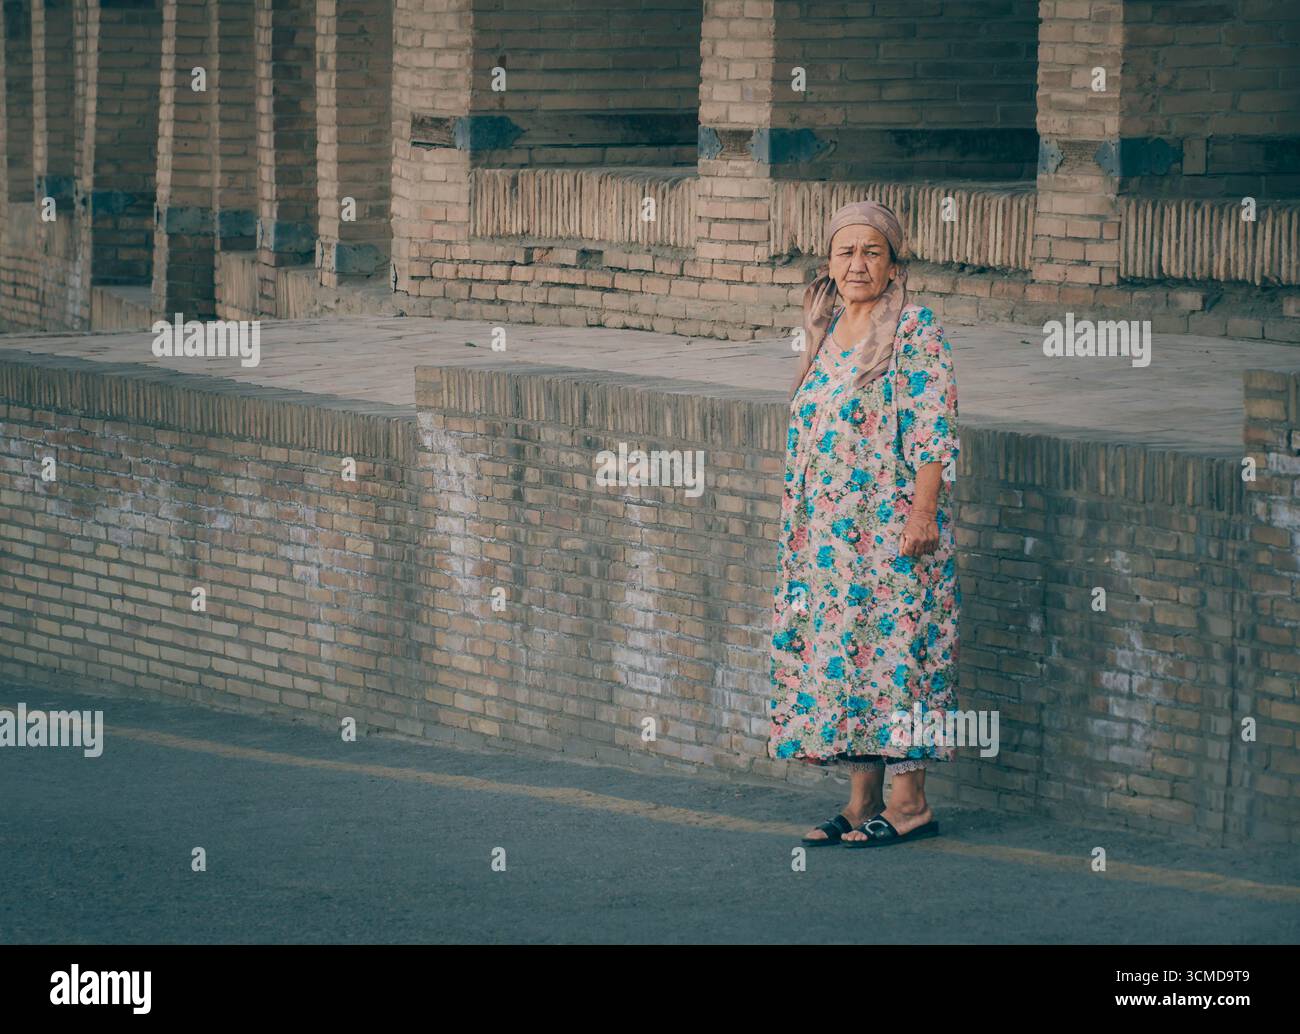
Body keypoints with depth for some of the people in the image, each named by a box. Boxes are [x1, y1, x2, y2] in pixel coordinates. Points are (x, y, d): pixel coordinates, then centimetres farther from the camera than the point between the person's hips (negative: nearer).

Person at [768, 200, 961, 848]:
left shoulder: (915, 332, -7)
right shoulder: (828, 332, 15)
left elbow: (933, 431, -13)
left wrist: (923, 512, -20)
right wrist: (798, 521, 20)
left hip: (890, 525, -8)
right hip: (826, 532, 8)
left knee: (891, 645, -8)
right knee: (836, 648, 6)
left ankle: (908, 801, -3)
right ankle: (862, 803, 11)